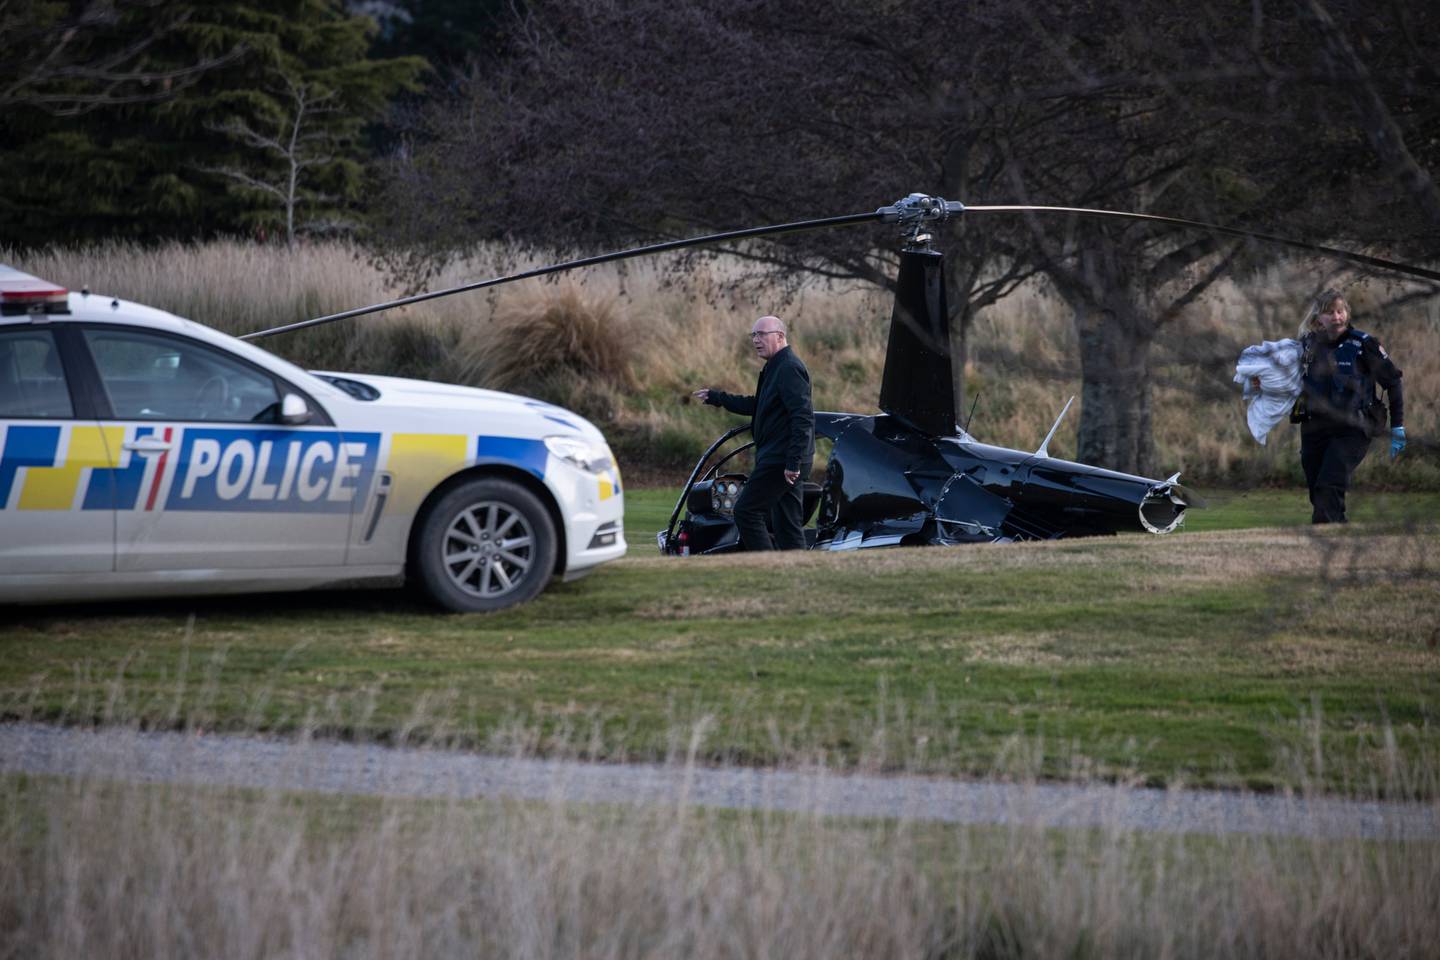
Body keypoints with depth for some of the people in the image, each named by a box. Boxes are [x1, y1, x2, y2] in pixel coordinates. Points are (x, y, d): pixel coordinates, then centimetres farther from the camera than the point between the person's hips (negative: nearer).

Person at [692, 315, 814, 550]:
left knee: (746, 511, -9)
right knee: (787, 523, 10)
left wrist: (793, 462, -25)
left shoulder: (789, 368, -15)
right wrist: (717, 398, 31)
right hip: (785, 461, 10)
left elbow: (803, 417, -22)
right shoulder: (775, 368, 18)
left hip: (781, 460, -10)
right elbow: (757, 406, 30)